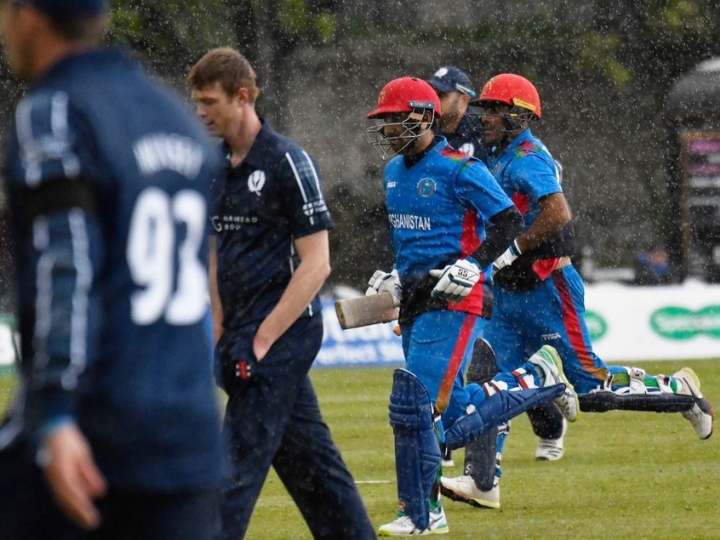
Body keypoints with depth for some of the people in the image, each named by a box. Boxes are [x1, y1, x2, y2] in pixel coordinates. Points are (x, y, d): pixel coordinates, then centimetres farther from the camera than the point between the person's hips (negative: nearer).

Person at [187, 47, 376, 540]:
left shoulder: (287, 162, -10)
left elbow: (315, 264, -14)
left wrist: (262, 339, -17)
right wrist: (221, 333, 12)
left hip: (283, 333, -8)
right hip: (247, 336, 8)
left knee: (238, 465, -12)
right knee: (309, 458, 12)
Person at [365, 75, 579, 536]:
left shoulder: (459, 169, -11)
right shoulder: (395, 172, 15)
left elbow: (509, 221, -12)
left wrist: (472, 265, -22)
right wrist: (395, 277, 21)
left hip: (454, 302, -9)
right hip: (418, 301, 9)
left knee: (413, 403, -16)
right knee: (456, 420, 9)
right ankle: (537, 378, 30)